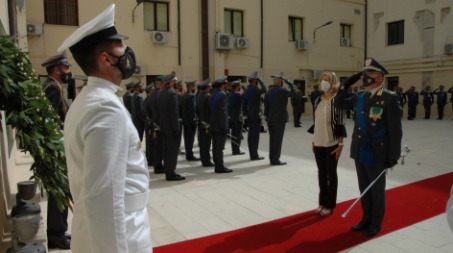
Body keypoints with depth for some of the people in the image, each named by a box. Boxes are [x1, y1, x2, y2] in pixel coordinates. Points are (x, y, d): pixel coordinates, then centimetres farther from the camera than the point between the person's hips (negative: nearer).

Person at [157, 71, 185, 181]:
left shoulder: (161, 93, 11)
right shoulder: (172, 94, -16)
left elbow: (160, 111, 13)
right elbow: (175, 113, -19)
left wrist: (162, 125, 16)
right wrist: (177, 129, -16)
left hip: (164, 127, 9)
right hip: (171, 127, -9)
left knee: (167, 149, 12)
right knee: (173, 150, -3)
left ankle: (168, 172, 20)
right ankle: (171, 174, 0)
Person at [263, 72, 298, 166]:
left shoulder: (269, 91, 10)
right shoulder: (281, 90, -12)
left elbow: (266, 105, 11)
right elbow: (294, 93, -14)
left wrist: (267, 116, 16)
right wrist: (289, 83, -4)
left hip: (271, 119, 7)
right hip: (279, 119, -7)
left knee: (272, 139, 11)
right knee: (278, 140, -3)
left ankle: (272, 158, 16)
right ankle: (275, 160, 0)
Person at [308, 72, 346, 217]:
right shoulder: (318, 100, 8)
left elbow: (340, 124, -10)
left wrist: (340, 144, -13)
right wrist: (313, 140, 11)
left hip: (332, 143, -5)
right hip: (318, 143, 5)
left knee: (331, 174, 6)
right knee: (321, 173, 12)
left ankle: (330, 205, 18)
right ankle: (322, 202, 25)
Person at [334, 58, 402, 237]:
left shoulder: (389, 98, -12)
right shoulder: (360, 97, 7)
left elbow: (395, 130, -13)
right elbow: (339, 104, 17)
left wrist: (393, 156, -14)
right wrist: (346, 85, 4)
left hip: (377, 153, -6)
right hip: (360, 152, 6)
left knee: (376, 190, 10)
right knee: (364, 188, 17)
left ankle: (376, 223, 26)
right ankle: (366, 219, 33)